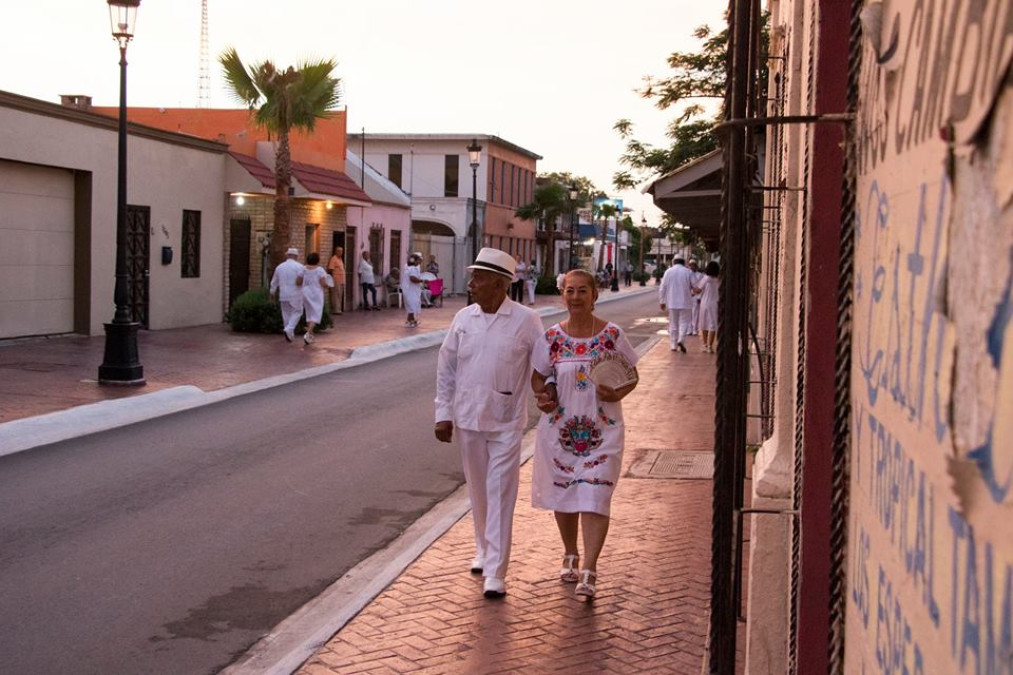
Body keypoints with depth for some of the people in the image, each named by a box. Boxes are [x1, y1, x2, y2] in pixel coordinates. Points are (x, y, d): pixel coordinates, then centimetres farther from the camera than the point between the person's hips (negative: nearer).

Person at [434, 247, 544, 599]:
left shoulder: (525, 320, -7)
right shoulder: (463, 319, 2)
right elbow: (446, 367, 7)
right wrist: (443, 414, 3)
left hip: (506, 421, -4)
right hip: (468, 418, 4)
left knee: (501, 494, -5)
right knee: (478, 491, 15)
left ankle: (495, 572, -4)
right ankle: (484, 550, 34)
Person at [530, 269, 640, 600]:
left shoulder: (612, 335, -4)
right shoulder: (552, 337, 0)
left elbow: (631, 375, 5)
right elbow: (537, 375, 10)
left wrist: (618, 394, -15)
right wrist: (541, 396, -11)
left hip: (602, 429, -2)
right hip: (560, 428, 2)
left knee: (595, 498, -10)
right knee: (563, 494, 12)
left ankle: (588, 572, -11)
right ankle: (570, 556, 34)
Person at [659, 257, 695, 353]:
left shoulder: (668, 272, 2)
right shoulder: (688, 272, -3)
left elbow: (662, 288, 2)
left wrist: (662, 301, 10)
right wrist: (693, 293, 21)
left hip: (671, 303, 2)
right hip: (685, 302, -2)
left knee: (673, 324, 11)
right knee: (684, 322, 5)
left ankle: (673, 345, 12)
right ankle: (680, 340, -17)